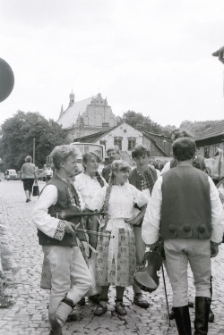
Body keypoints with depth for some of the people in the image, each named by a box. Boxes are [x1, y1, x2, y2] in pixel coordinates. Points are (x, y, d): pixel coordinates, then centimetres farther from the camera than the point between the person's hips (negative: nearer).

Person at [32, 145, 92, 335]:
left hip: (70, 243, 9)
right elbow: (38, 215, -25)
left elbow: (78, 205, 25)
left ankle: (59, 317, 14)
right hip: (56, 244, -9)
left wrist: (81, 211, 4)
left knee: (85, 280, 9)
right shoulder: (53, 187, -17)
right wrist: (61, 225, -22)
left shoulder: (69, 186, 9)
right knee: (62, 288, 2)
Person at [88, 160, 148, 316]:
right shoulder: (105, 190, 2)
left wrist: (136, 219, 8)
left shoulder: (131, 190, 5)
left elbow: (146, 205, 15)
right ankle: (103, 301, 10)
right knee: (105, 264, -2)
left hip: (125, 231, 1)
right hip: (108, 231, -1)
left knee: (123, 265, 2)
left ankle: (119, 302, 14)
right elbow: (94, 209, 1)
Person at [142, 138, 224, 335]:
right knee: (203, 284, 17)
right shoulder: (205, 179, -1)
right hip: (200, 239, 0)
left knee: (179, 289, 11)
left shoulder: (164, 180, -1)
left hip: (173, 240, 0)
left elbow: (152, 213, -2)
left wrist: (150, 241, 8)